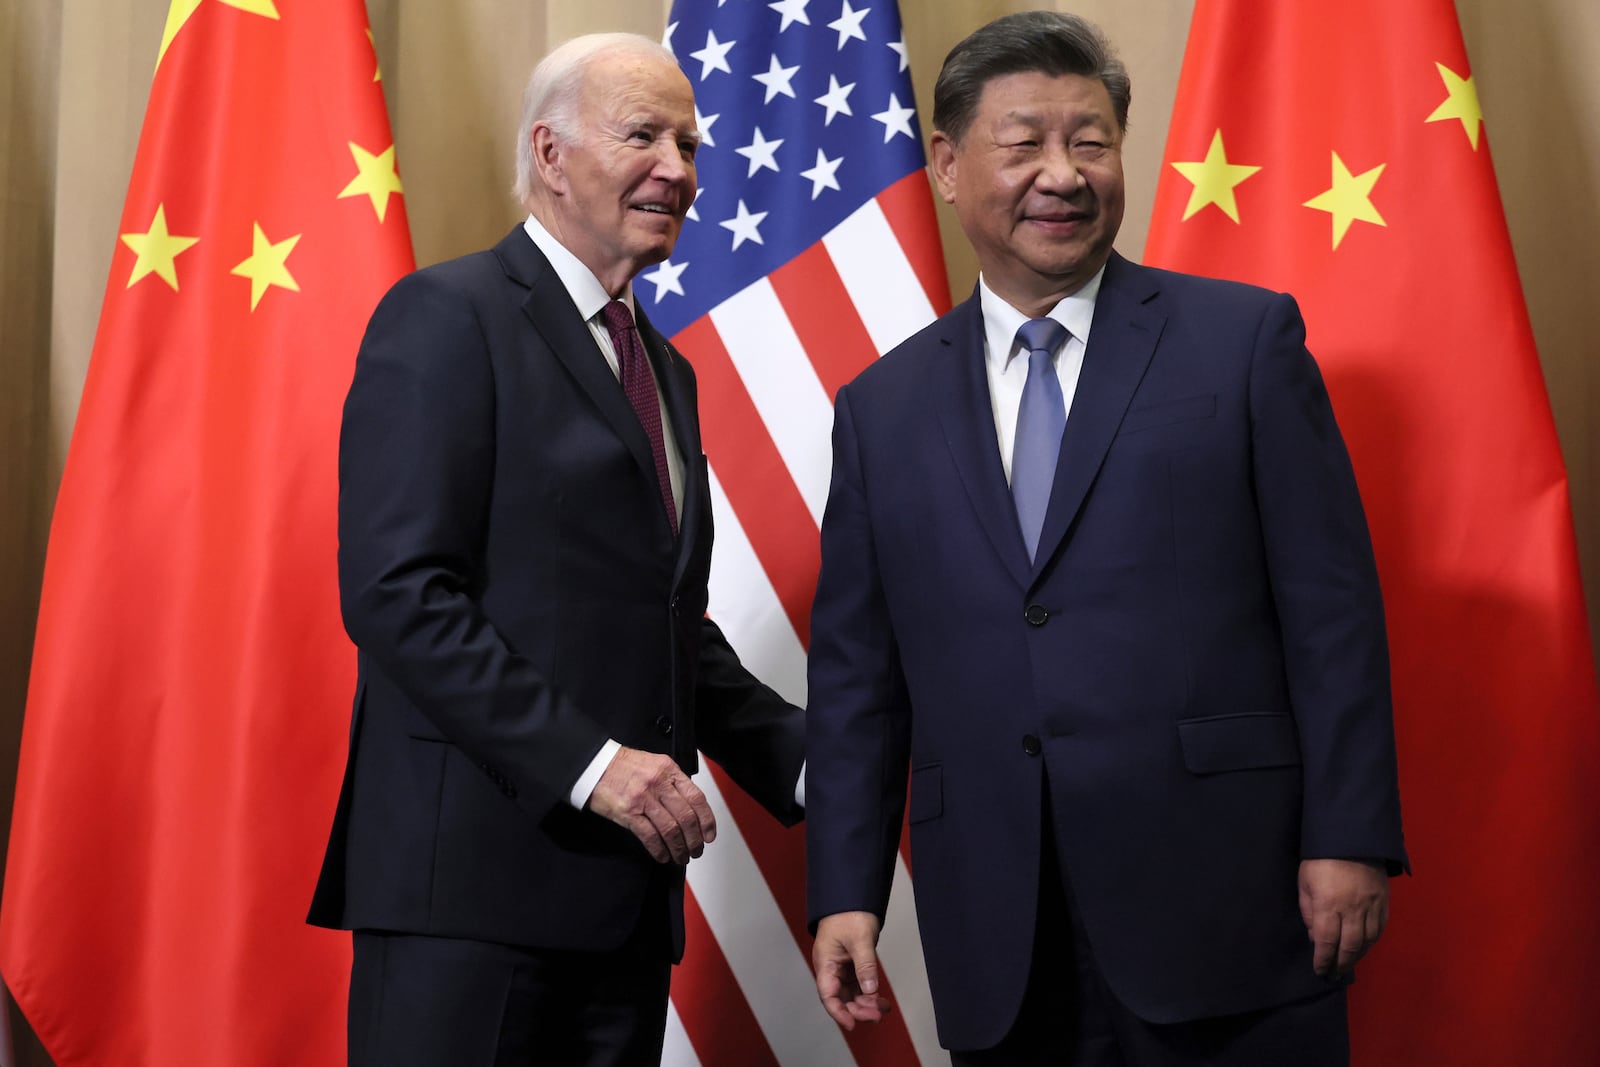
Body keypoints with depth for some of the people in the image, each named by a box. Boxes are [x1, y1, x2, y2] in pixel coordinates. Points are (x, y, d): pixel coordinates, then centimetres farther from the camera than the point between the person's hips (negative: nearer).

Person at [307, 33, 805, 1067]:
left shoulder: (665, 369, 19)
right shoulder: (448, 316, -5)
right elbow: (397, 592, -15)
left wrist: (805, 756, 7)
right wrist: (586, 761, -20)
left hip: (624, 886, 7)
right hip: (472, 867, -7)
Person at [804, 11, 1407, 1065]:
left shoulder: (1246, 338, 3)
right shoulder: (882, 407, 11)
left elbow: (1331, 608, -1)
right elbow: (857, 672, 11)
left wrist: (1348, 839, -7)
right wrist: (846, 892, 5)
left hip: (1223, 910, -2)